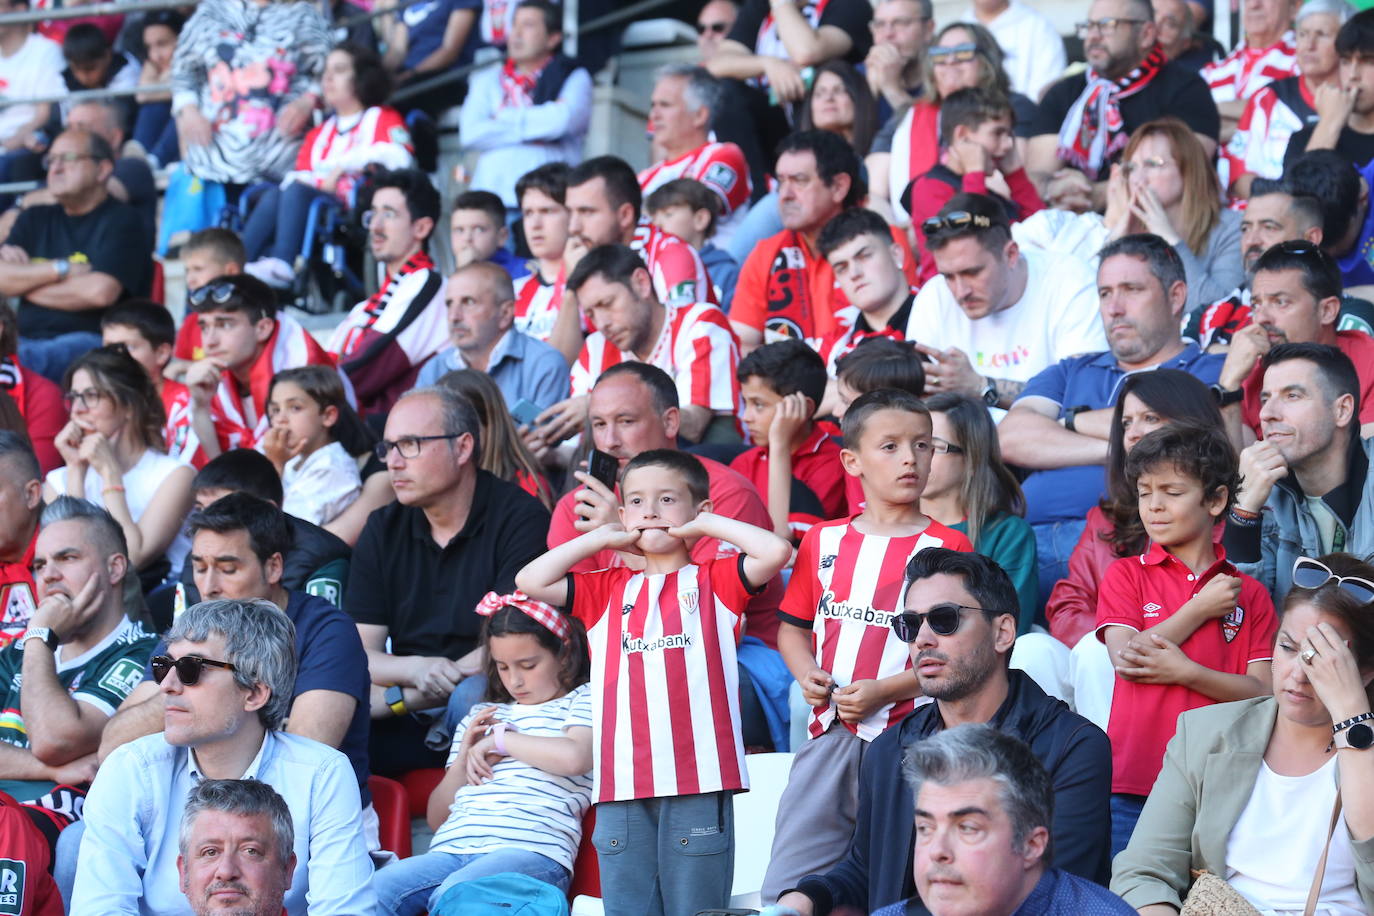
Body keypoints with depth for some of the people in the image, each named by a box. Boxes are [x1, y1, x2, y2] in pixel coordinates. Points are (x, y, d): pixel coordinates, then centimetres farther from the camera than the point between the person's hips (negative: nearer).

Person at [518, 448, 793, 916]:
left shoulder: (714, 580, 8)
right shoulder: (609, 589, 17)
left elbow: (776, 551, -8)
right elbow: (531, 581, 7)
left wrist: (707, 524, 3)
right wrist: (602, 537, 12)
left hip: (698, 779, -3)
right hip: (622, 779, 3)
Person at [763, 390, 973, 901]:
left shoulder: (946, 547, -1)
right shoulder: (823, 542, 12)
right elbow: (794, 628, 20)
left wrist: (883, 691, -15)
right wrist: (807, 675, 0)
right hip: (830, 734, 4)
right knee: (787, 884, 2)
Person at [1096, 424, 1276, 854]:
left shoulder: (1249, 593, 10)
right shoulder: (1125, 574, 10)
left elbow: (1264, 692, 1)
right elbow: (1124, 658, -6)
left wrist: (1185, 671, -12)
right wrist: (1201, 609, -2)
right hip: (1132, 785, 0)